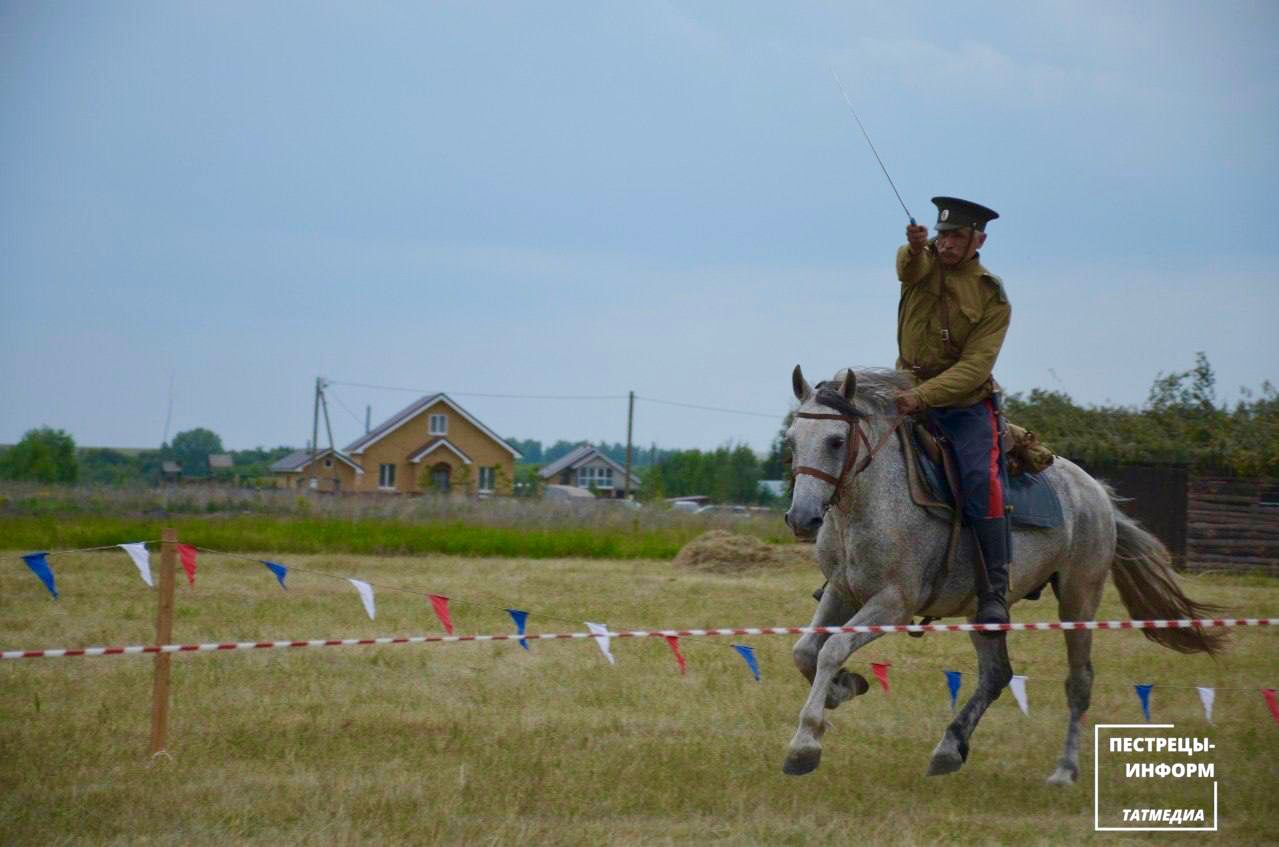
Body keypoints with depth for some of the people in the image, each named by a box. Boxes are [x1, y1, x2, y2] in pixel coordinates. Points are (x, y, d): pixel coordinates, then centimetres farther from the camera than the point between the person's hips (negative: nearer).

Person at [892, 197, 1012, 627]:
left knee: (981, 482, -22)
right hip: (910, 392, 4)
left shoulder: (992, 296, -7)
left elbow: (974, 367, -15)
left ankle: (994, 595, -22)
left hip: (967, 403, -4)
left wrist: (924, 395, -28)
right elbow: (907, 266, -25)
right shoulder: (922, 264, 2)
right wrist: (915, 247, -50)